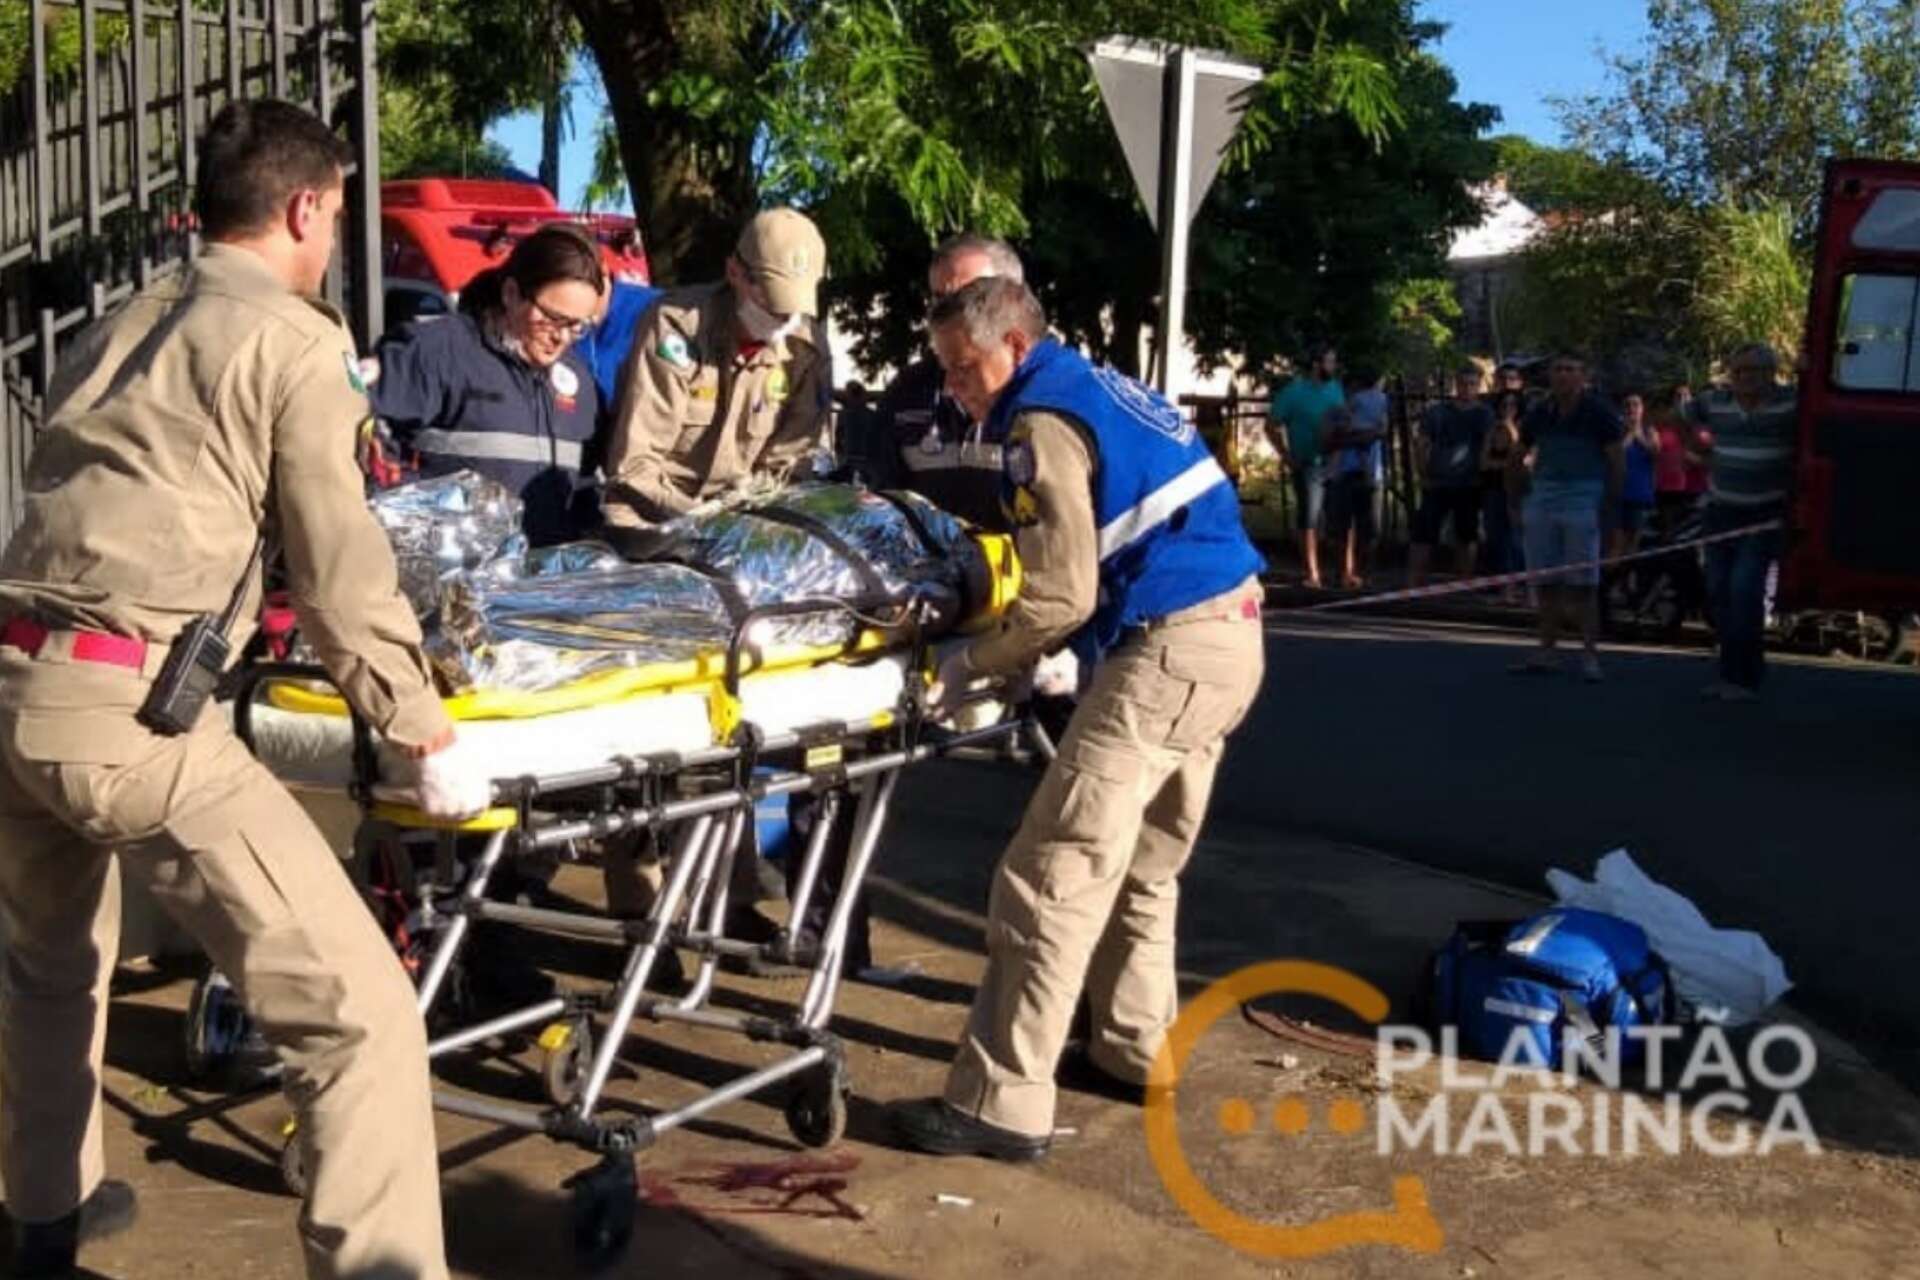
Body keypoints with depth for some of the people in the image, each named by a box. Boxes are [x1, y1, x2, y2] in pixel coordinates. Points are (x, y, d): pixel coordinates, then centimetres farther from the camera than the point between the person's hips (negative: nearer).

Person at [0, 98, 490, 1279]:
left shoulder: (125, 323, 21)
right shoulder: (296, 340, -1)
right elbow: (340, 577, -5)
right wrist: (426, 738, 4)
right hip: (124, 710, -9)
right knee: (359, 1013, -6)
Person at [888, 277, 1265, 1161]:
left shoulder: (1044, 422, -10)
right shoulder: (1099, 388, 20)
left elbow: (1062, 597, -17)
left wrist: (970, 664, -6)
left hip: (1169, 649, -10)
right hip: (1229, 631, 10)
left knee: (1054, 877, -9)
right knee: (1142, 863, 20)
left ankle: (1003, 1104, -7)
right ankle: (1132, 1048, 31)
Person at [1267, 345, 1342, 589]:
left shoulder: (1336, 388, 9)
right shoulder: (1294, 391, -5)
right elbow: (1271, 425, -2)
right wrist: (1287, 456, -7)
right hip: (1308, 466, -5)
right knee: (1309, 520, -1)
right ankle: (1313, 575, 4)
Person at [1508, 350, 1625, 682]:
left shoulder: (1597, 412, -5)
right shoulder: (1540, 413, 8)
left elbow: (1617, 459, -4)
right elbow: (1520, 455, 18)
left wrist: (1610, 499, -7)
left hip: (1583, 497, -5)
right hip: (1544, 496, 5)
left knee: (1582, 583, -5)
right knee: (1546, 580, 8)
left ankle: (1591, 654, 1)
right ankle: (1547, 649, 16)